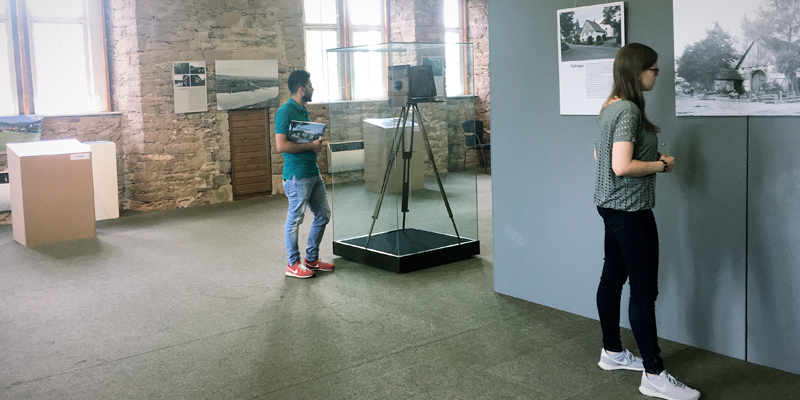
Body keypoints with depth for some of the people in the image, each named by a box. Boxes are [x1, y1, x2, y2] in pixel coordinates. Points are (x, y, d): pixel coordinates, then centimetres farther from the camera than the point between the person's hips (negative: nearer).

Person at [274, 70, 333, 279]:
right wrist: (310, 146, -17)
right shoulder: (285, 112, -14)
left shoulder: (303, 111, 15)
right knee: (295, 219, 0)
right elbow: (281, 145, -22)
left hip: (313, 171, 10)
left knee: (323, 214, 13)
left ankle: (311, 259, 25)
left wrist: (318, 143, 8)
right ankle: (293, 264, 12)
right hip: (297, 174, -10)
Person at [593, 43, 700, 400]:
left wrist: (650, 156, 14)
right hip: (630, 209, -11)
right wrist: (662, 164, -12)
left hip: (610, 205, 11)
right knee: (644, 289, -6)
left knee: (613, 276, 17)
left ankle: (612, 352, 29)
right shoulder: (629, 110, -19)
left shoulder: (610, 107, 11)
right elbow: (622, 167, -26)